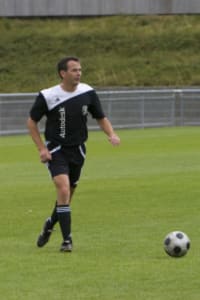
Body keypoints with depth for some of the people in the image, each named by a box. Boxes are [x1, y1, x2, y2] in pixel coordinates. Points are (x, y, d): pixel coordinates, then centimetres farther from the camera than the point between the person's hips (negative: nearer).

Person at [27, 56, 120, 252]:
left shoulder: (88, 93, -5)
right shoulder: (47, 96, -14)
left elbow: (101, 118, 7)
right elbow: (31, 122, -3)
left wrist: (111, 134, -12)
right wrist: (41, 148, -10)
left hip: (77, 151, 4)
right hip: (56, 151, -4)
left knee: (68, 194, 14)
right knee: (63, 190, -20)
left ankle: (50, 224, 43)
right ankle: (67, 240, -15)